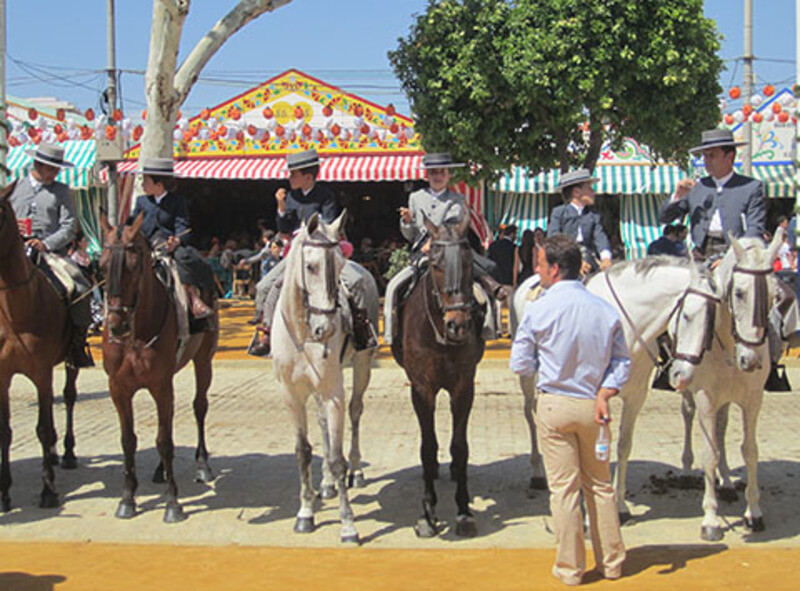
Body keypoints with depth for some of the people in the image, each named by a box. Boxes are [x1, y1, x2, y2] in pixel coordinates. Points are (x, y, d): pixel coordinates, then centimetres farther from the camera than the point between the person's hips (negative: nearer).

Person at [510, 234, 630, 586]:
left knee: (564, 488, 4)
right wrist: (604, 394, -9)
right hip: (593, 406, 4)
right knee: (600, 485, 15)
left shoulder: (539, 310, -12)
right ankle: (611, 562, 24)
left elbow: (520, 365, -6)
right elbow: (622, 362, -2)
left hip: (554, 406, -3)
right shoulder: (606, 310, -1)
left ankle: (570, 568, 13)